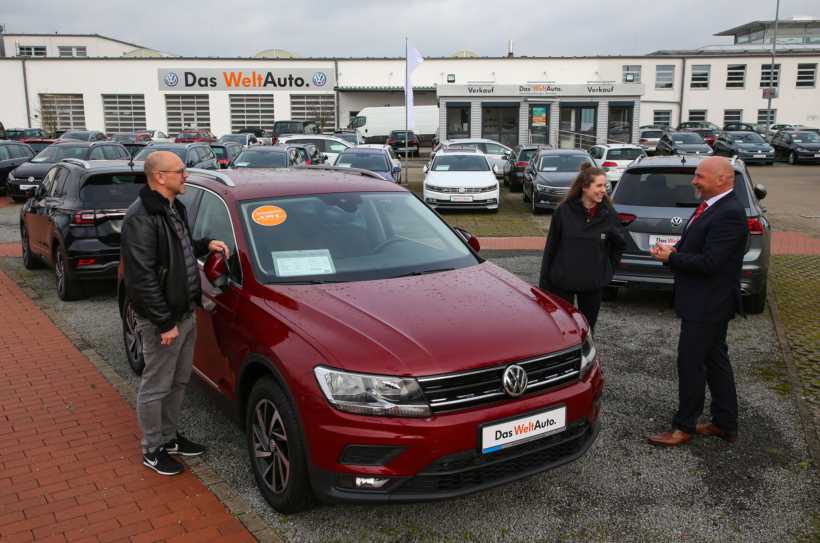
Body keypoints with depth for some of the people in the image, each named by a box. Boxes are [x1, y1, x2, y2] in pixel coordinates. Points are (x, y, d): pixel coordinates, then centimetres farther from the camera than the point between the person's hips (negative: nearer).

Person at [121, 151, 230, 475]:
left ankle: (170, 437, 37)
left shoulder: (174, 208, 9)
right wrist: (165, 323, -22)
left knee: (178, 381, 20)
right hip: (161, 320, -9)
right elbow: (141, 277, -24)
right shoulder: (141, 218, -21)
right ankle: (152, 451, 23)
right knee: (156, 387, 7)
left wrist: (206, 245, 7)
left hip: (186, 314, 9)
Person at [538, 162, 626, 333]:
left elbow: (619, 245, 15)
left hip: (593, 285, 2)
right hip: (561, 283, -2)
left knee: (587, 331, 11)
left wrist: (608, 271, 6)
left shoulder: (609, 214, -2)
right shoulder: (564, 211, -7)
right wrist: (544, 282, -1)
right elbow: (551, 247, -2)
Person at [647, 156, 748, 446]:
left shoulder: (728, 214, -22)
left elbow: (709, 262, -26)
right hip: (708, 301, 10)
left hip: (707, 305, -10)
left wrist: (671, 257, -15)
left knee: (690, 362, -1)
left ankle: (683, 427, 12)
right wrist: (675, 251, -2)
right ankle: (726, 424, 30)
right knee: (715, 360, 17)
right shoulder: (712, 207, 10)